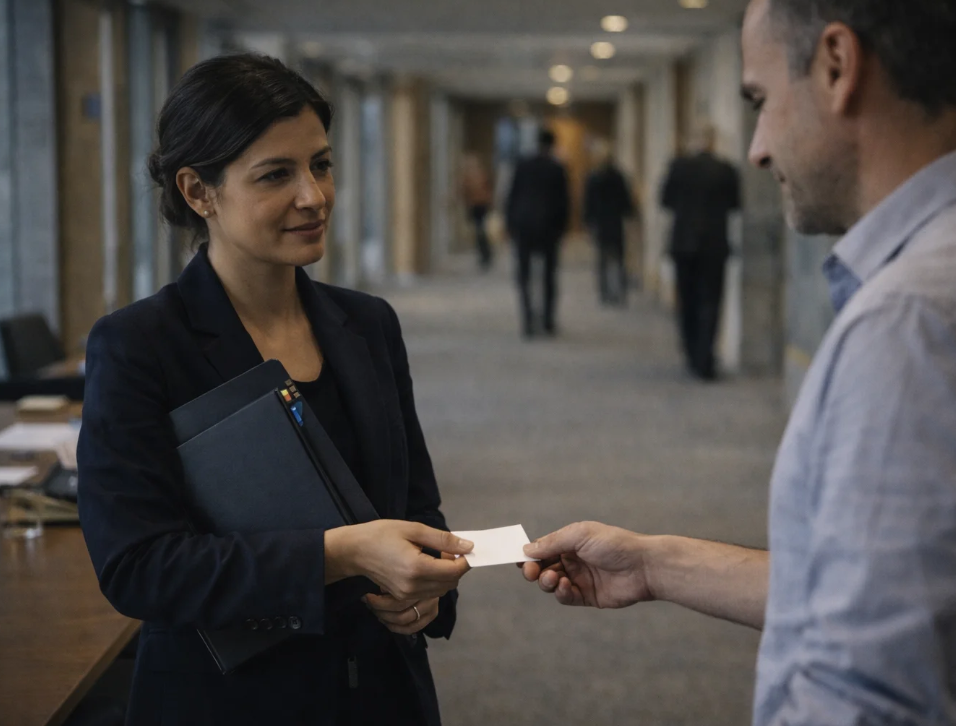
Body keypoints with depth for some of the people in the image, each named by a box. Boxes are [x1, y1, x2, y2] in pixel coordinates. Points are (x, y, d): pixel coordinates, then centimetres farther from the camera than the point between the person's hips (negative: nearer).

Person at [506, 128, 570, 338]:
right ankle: (548, 321, 11)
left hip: (524, 226, 0)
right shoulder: (558, 169, -3)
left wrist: (511, 225, 8)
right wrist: (561, 226, 7)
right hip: (548, 227, 0)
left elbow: (513, 196, 1)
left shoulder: (523, 166, 0)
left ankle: (528, 318, -14)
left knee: (524, 275, 3)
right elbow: (564, 201, -2)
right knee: (549, 275, 11)